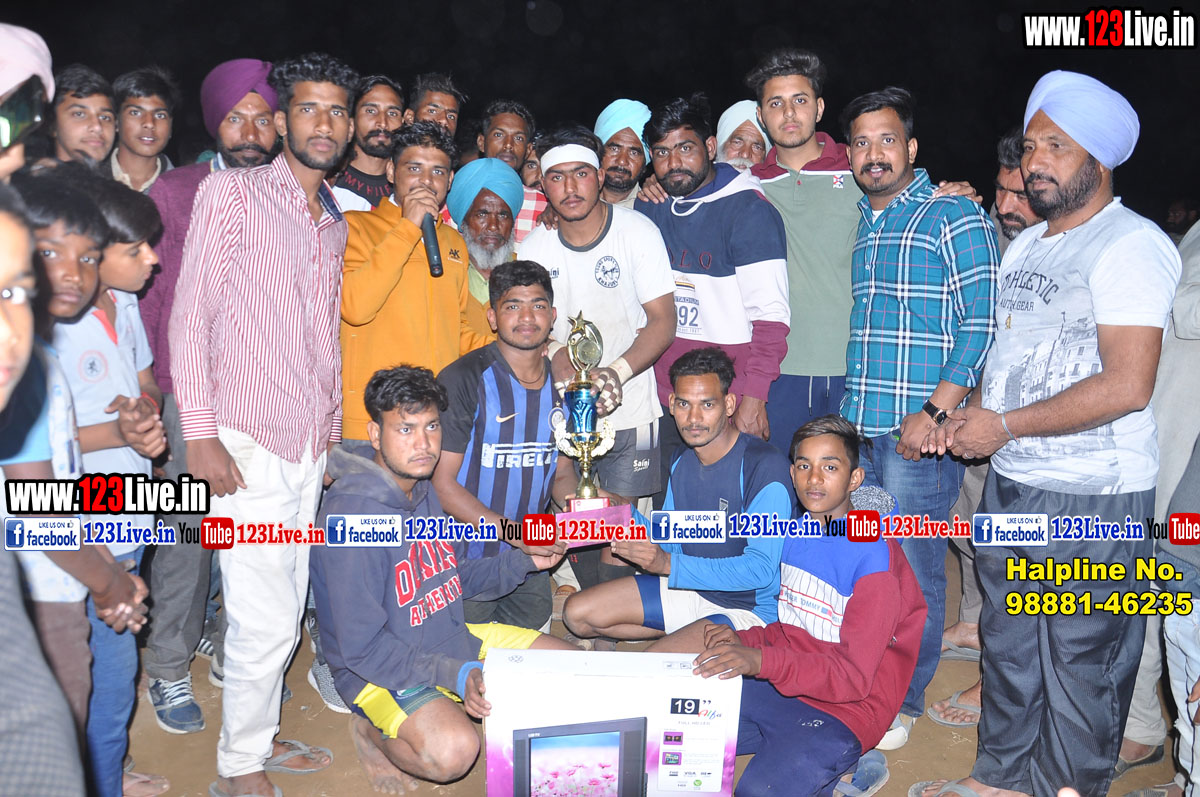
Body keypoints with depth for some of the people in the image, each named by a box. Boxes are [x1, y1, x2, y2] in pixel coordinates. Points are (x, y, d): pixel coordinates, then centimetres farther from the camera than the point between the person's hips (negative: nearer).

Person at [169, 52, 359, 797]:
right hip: (247, 442, -6)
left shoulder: (336, 223, 16)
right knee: (267, 621, -4)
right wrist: (200, 435, -13)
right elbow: (190, 315, -7)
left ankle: (261, 736, 33)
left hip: (311, 445, 6)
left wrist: (334, 428, 15)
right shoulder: (231, 192, -3)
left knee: (287, 613, 15)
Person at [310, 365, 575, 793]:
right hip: (380, 667, -8)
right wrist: (455, 675, -29)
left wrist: (523, 561, -2)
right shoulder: (352, 514, -26)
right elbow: (361, 647, -24)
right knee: (453, 751, -34)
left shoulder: (421, 488, 2)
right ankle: (372, 731, -1)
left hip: (453, 638, 8)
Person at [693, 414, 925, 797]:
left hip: (844, 711, -8)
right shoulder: (797, 533, 7)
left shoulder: (873, 555, -18)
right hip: (783, 690, 8)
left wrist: (761, 661, -35)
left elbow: (854, 676, -22)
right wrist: (743, 641, -5)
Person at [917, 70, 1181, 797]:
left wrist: (1004, 426, -16)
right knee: (1009, 642, 19)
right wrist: (971, 414, 3)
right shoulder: (1025, 247, 12)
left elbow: (1126, 386, -22)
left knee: (1081, 661, 6)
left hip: (1094, 498, -8)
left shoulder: (1130, 245, -13)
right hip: (1012, 485, 8)